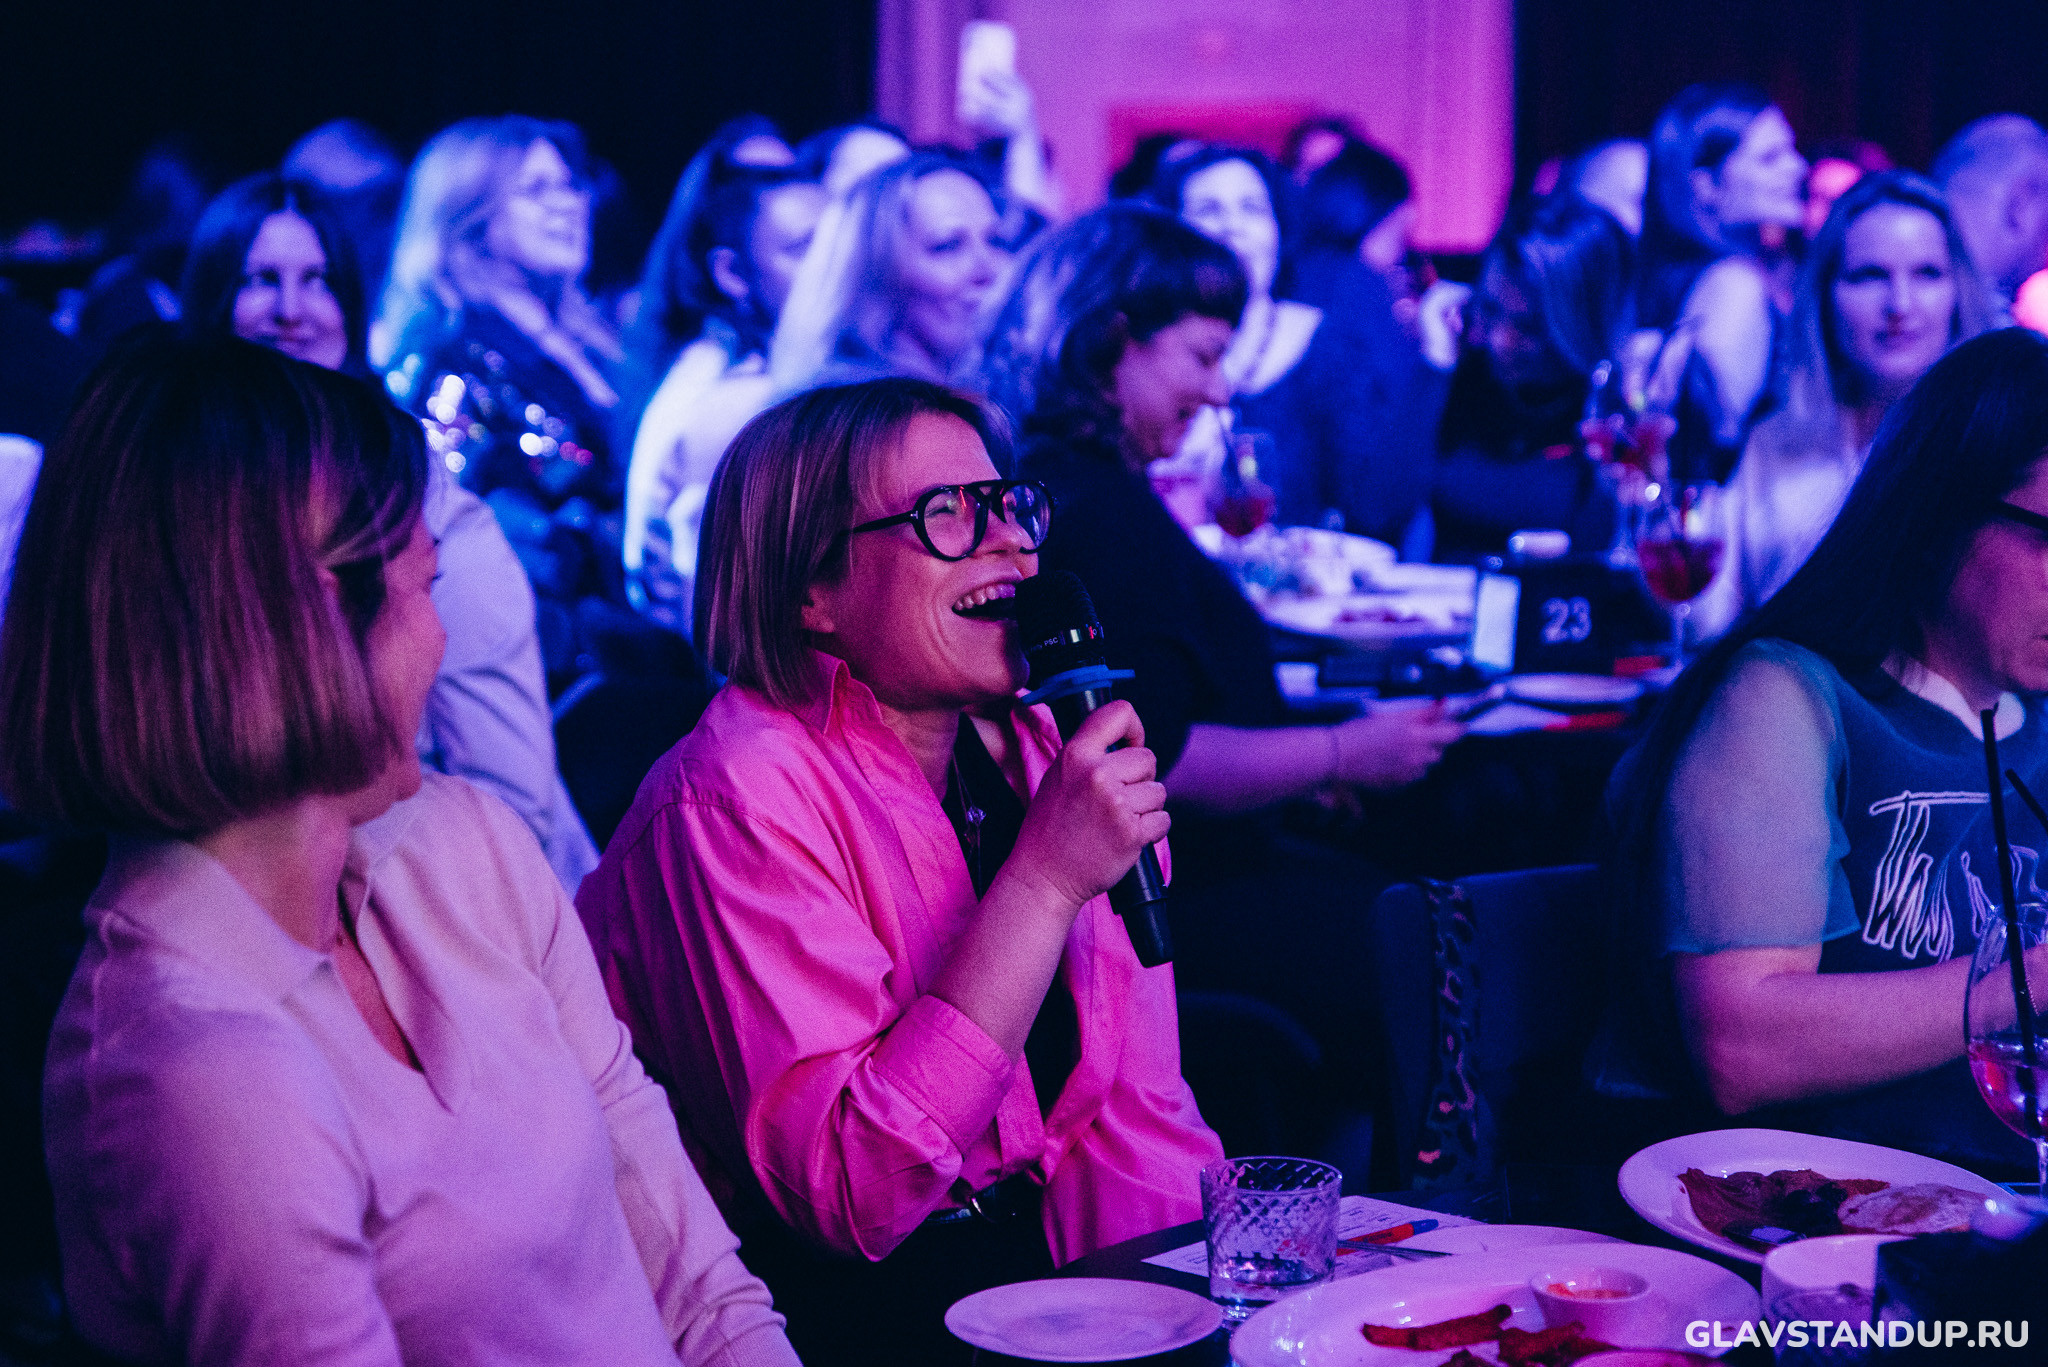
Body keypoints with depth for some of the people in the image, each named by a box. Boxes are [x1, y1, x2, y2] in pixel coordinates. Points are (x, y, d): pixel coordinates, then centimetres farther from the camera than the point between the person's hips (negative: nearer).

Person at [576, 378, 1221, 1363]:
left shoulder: (1038, 752, 5)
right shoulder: (742, 793, -15)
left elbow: (1132, 1115, 5)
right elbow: (845, 1195, -23)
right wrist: (1047, 877, -25)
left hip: (1039, 1267, 6)